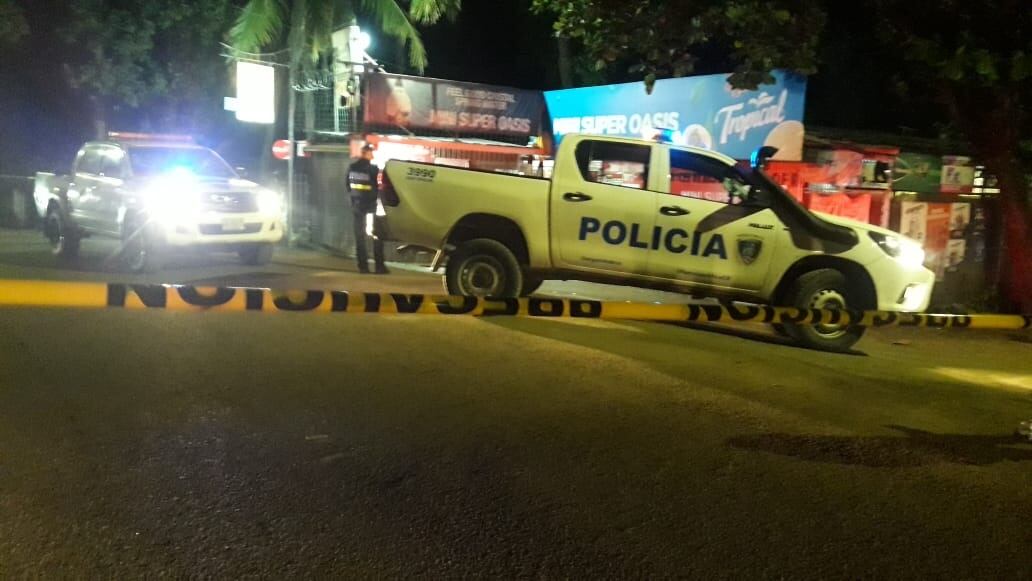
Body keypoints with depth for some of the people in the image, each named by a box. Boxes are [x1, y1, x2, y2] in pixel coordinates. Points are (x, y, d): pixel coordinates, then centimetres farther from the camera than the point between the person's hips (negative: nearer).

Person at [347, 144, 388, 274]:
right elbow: (378, 186, -11)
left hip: (357, 204, 5)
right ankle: (379, 266, -1)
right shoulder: (372, 168, -14)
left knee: (359, 236, 7)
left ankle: (363, 266, 6)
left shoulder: (352, 168, 3)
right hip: (371, 204, -5)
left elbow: (349, 186, 10)